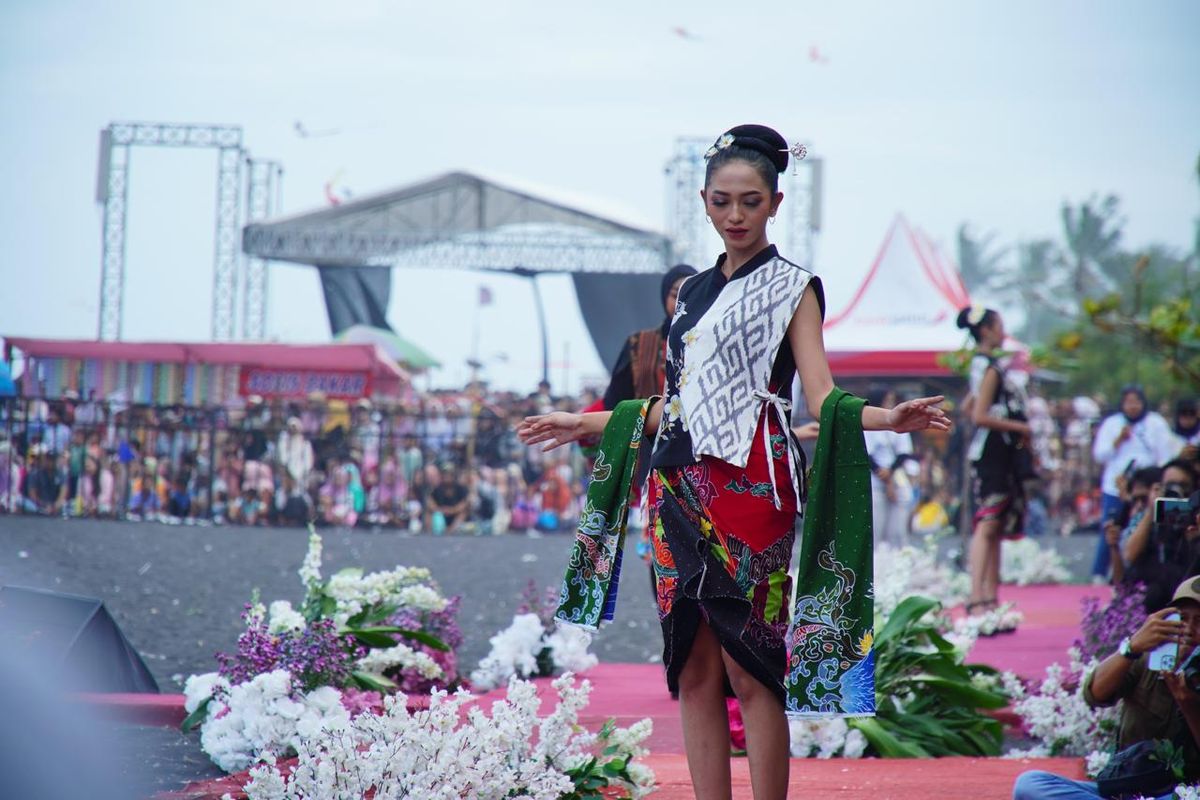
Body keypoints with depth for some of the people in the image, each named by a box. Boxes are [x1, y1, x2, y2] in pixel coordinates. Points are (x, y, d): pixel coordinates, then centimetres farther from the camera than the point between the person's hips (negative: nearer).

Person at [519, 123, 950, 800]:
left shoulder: (790, 287, 2)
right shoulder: (693, 292, 19)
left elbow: (825, 400, -6)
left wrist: (890, 419, -25)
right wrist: (586, 425, 31)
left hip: (750, 487, -6)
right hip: (682, 490, 6)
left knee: (746, 667, -9)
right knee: (694, 668, 2)